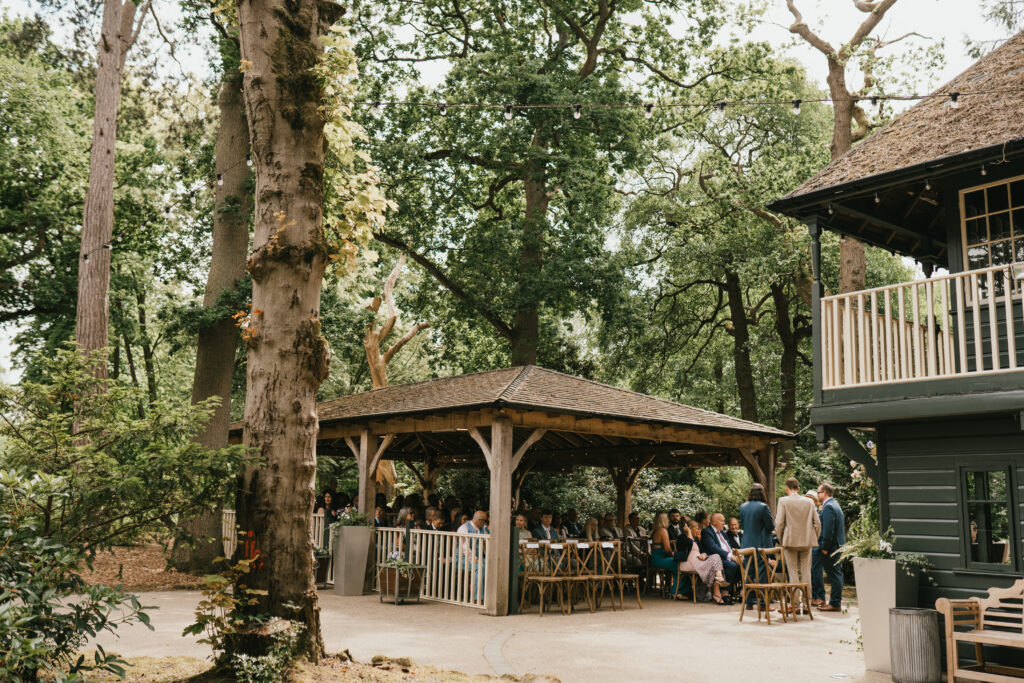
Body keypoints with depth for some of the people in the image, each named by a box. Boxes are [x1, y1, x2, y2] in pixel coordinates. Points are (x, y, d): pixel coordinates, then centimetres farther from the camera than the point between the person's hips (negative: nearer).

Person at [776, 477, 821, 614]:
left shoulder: (783, 501, -5)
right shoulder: (809, 501, 6)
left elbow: (779, 523, -9)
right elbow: (817, 523, 6)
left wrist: (781, 541, 3)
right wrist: (813, 539, 16)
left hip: (790, 541, -3)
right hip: (807, 541, 3)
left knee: (793, 572, 0)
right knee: (806, 571, 8)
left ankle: (796, 604, 0)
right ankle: (806, 602, 10)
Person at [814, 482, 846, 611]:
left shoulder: (828, 507, -16)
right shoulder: (834, 504, 16)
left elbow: (828, 529, -22)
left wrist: (825, 547, -18)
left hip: (831, 547, -10)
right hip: (838, 546, 10)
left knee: (834, 575, -5)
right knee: (836, 575, 11)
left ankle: (835, 604, -1)